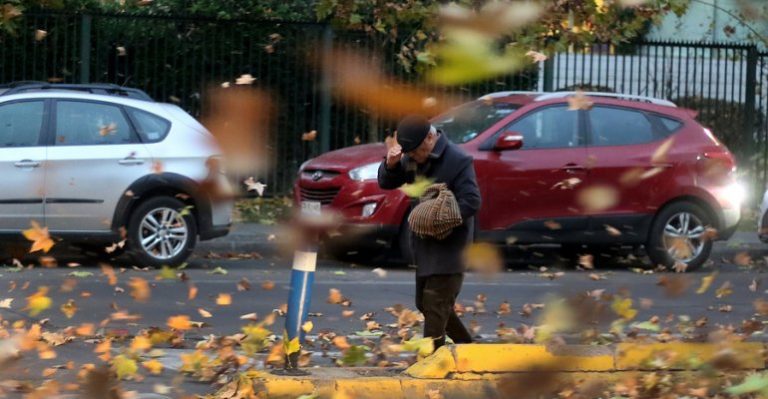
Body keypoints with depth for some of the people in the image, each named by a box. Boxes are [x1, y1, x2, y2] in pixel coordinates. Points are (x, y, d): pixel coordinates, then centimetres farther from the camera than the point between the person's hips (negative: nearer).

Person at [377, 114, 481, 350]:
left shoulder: (457, 161, -17)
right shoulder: (412, 158, 6)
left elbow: (471, 202, -21)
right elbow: (386, 183, 11)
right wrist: (390, 164, -11)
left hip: (449, 244, -9)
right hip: (424, 242, 9)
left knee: (435, 304, -11)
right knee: (425, 304, 15)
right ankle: (467, 346, 28)